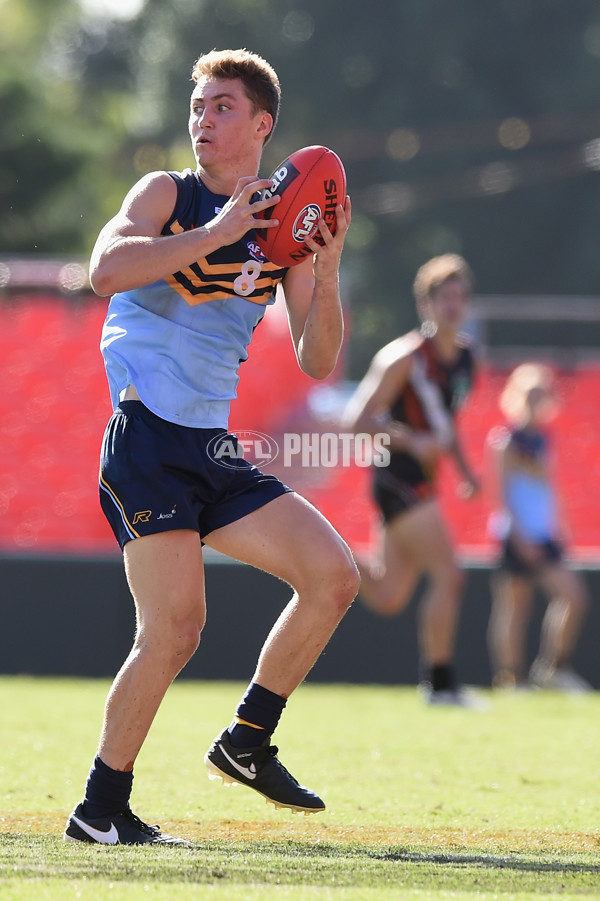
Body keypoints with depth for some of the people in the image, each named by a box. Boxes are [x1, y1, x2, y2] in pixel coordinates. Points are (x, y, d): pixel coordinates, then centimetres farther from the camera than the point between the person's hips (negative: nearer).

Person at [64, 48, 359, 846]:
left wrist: (326, 272, -9)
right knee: (174, 632, -15)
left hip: (214, 449, 6)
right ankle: (101, 810, -3)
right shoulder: (168, 195, -1)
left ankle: (247, 742, 12)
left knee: (333, 576, -2)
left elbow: (318, 363, 7)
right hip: (147, 440, -6)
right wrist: (216, 232, -24)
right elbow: (105, 270, -21)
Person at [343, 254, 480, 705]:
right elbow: (359, 419, -17)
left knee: (390, 598, 11)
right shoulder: (406, 357, -14)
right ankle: (440, 683, -5)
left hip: (422, 479, 9)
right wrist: (413, 442, -29)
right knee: (448, 576, -13)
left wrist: (464, 466, 15)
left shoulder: (465, 355, 11)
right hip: (398, 478, -9)